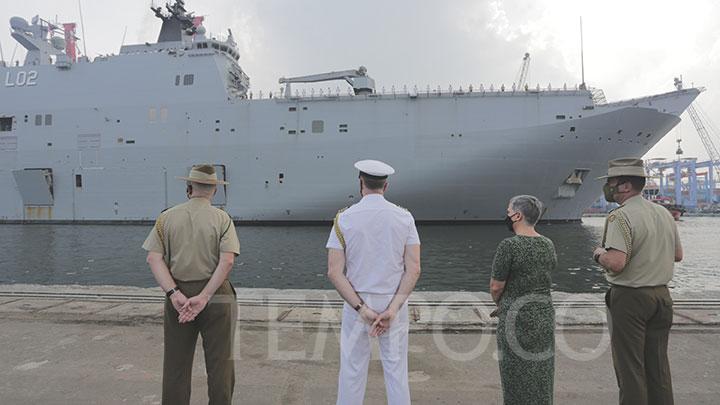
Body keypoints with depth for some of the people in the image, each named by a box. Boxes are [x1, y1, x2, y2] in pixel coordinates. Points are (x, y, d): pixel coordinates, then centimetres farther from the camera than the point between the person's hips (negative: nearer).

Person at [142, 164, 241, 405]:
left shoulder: (167, 217, 3)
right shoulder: (222, 218, -4)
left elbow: (154, 258, -7)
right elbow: (227, 261, -16)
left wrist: (174, 293, -13)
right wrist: (204, 297, -16)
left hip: (178, 295, 2)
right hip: (217, 295, -2)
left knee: (176, 364, 14)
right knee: (220, 363, 8)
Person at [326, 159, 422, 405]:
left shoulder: (344, 219, -6)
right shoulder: (404, 217, -3)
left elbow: (334, 272, -11)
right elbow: (414, 269, -9)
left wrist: (361, 309, -11)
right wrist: (393, 309, -12)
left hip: (357, 301, -1)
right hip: (394, 301, 1)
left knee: (352, 368, 11)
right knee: (396, 368, 12)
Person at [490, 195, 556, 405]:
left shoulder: (509, 245, -17)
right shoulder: (548, 245, 4)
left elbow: (496, 286, -14)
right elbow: (543, 279, 10)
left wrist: (500, 304, 7)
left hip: (517, 317, -6)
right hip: (545, 314, 6)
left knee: (517, 375, 7)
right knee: (542, 371, 18)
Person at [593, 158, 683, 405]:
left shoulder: (620, 217, -18)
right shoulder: (664, 213, 7)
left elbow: (616, 263, -27)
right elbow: (678, 255, 17)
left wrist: (599, 254, -9)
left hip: (630, 298, -8)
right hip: (662, 295, 8)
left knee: (630, 366, 3)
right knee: (658, 364, 16)